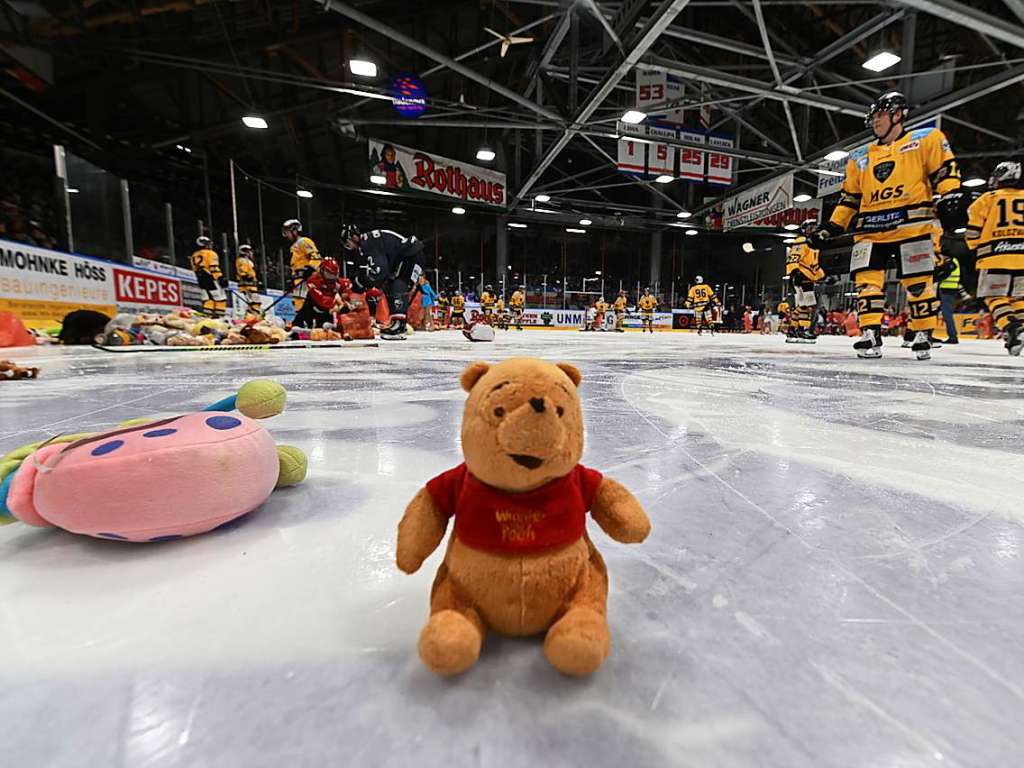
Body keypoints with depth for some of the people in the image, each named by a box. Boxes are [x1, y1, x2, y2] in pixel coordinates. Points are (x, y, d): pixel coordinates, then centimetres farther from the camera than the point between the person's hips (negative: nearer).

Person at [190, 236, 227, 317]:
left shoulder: (194, 255, 17)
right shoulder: (211, 253, -6)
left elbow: (195, 269, 19)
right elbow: (214, 268, -16)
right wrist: (221, 278, -18)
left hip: (201, 280, 8)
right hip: (211, 279, -7)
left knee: (207, 298, 9)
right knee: (220, 298, -4)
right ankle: (220, 315, -10)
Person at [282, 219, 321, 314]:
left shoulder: (304, 242, -5)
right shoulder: (294, 246, 27)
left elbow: (316, 256, -19)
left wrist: (310, 268, -29)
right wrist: (293, 280, 28)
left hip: (306, 277, -11)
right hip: (298, 279, 11)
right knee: (296, 302, 12)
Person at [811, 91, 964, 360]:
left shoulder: (926, 139, 11)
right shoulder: (860, 157, 22)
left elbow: (944, 170, 3)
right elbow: (850, 197, 20)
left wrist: (950, 199, -11)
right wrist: (831, 227, 11)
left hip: (912, 224, -3)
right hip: (870, 230, 4)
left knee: (919, 281, -1)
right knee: (866, 280, -9)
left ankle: (923, 335, 11)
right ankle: (870, 334, -7)